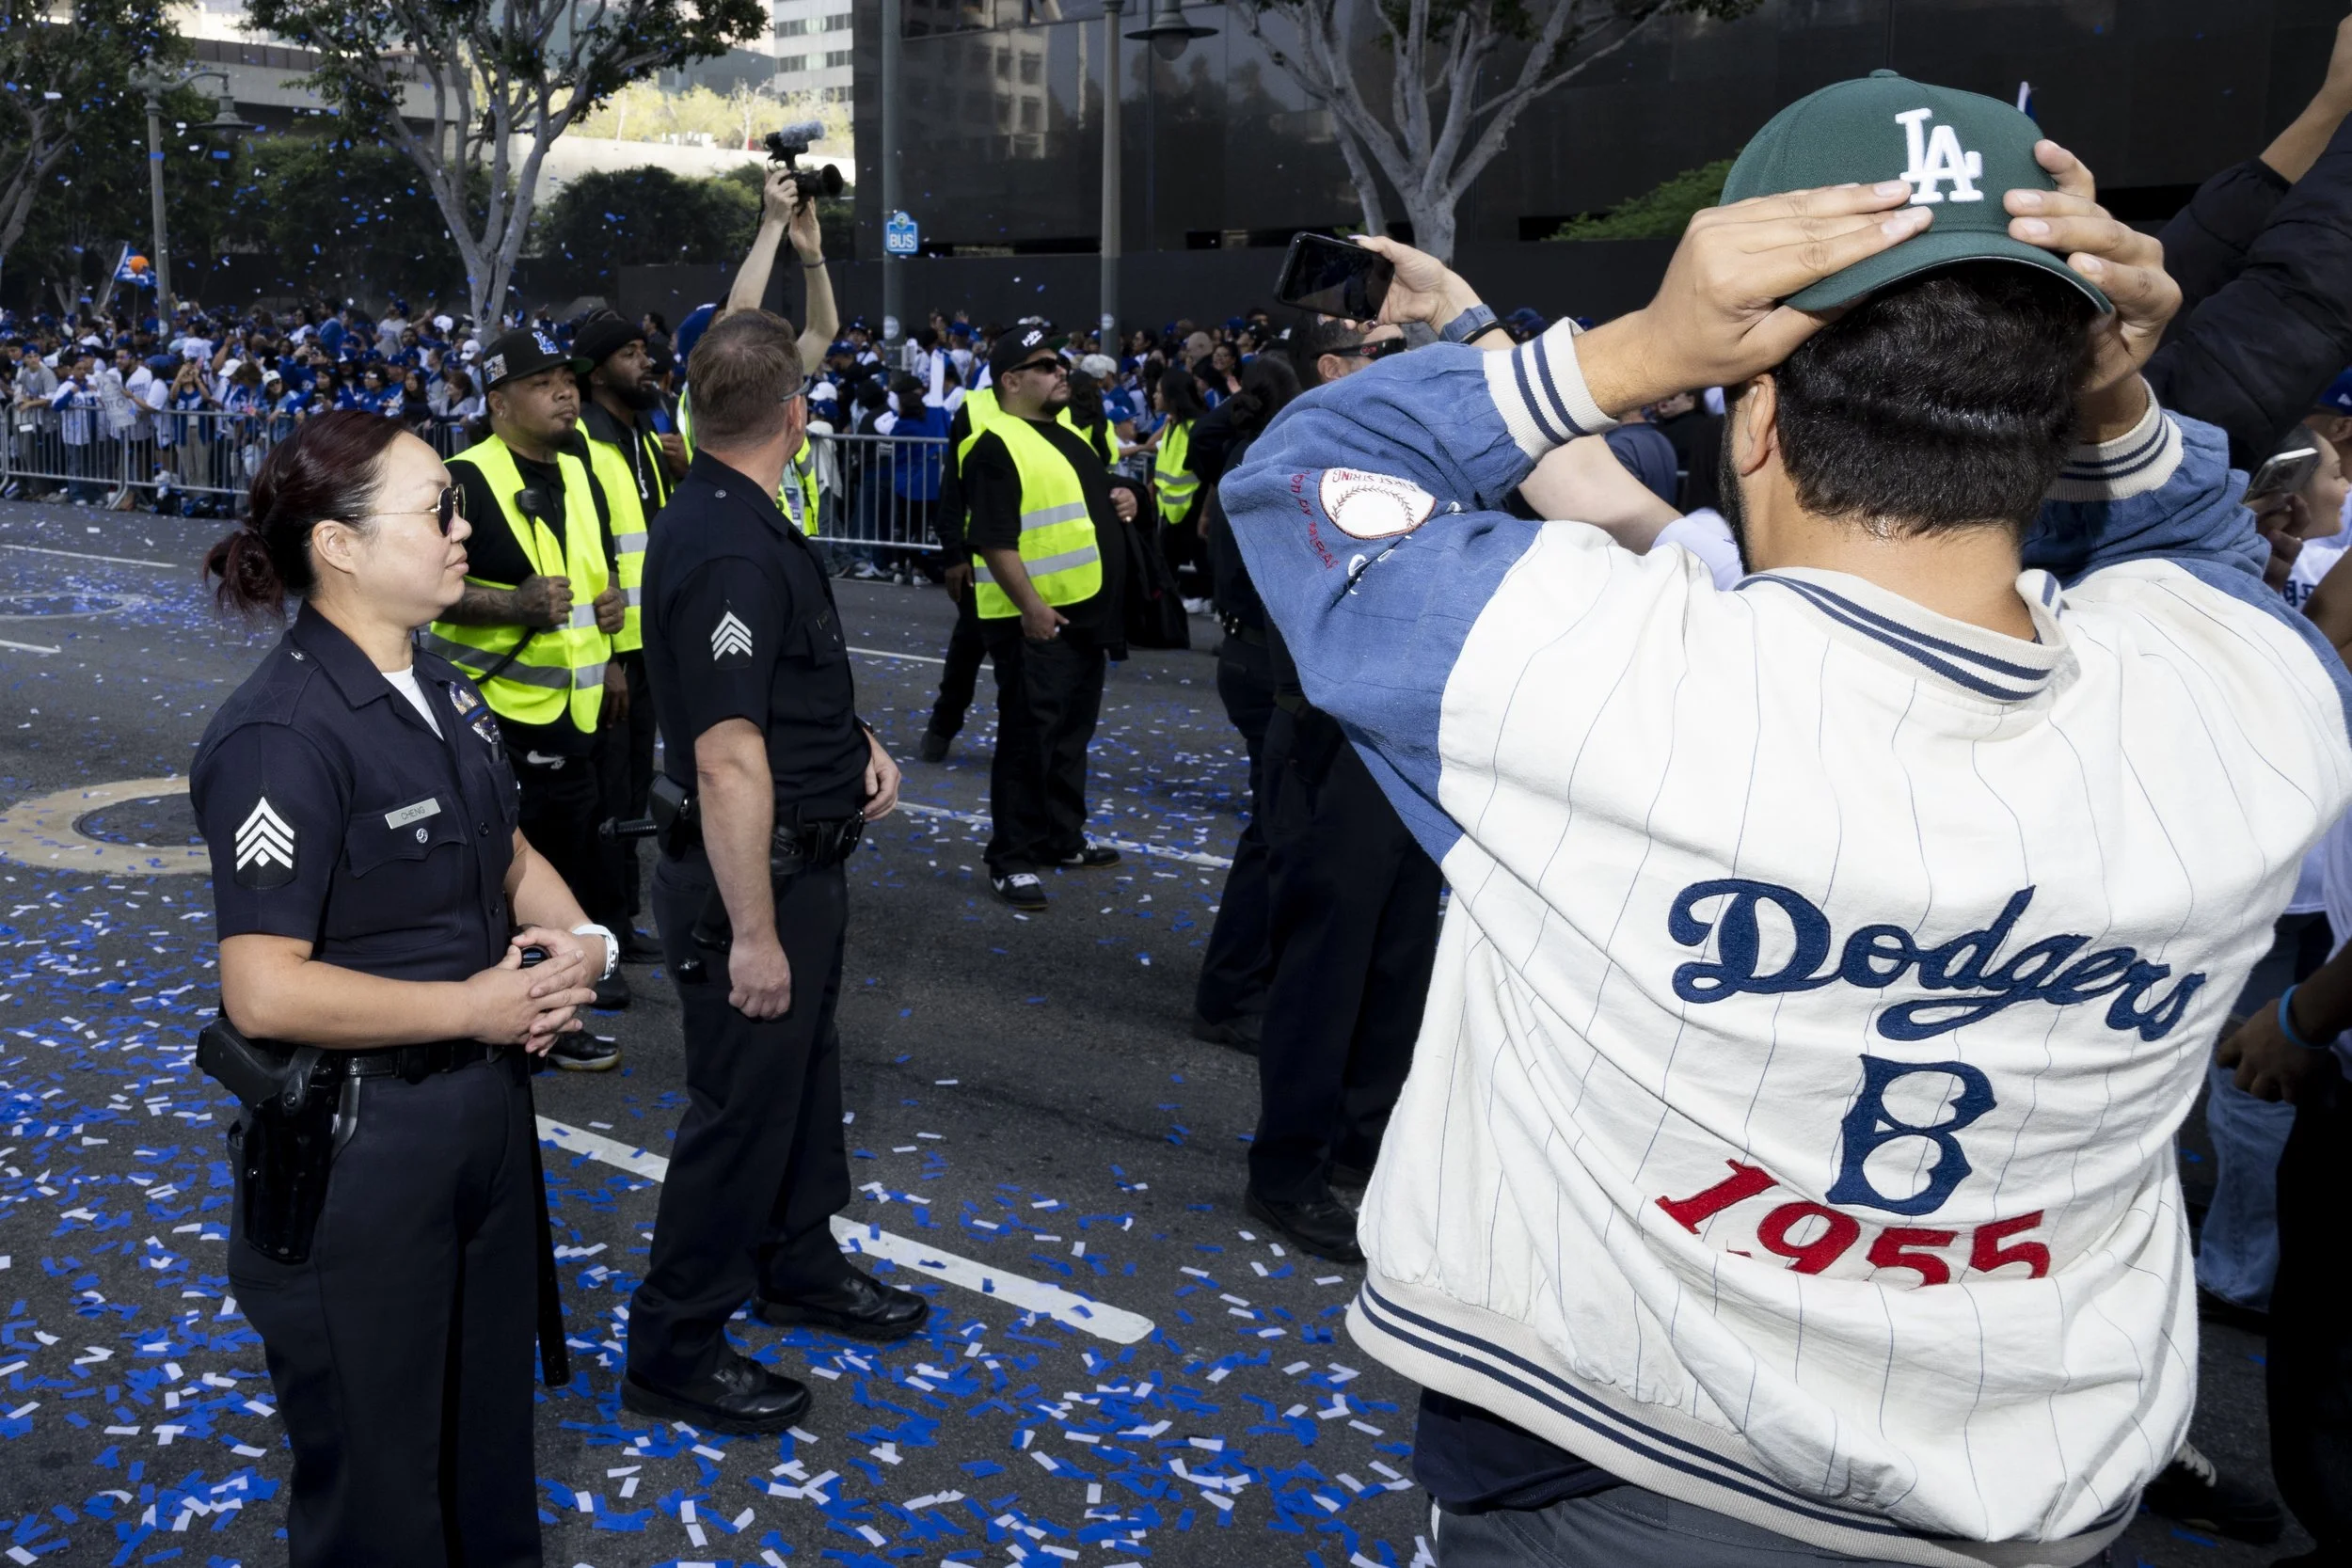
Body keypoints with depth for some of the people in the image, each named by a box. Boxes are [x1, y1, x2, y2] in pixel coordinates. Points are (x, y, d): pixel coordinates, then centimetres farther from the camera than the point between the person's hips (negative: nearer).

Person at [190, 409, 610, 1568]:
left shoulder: (442, 694, 4)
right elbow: (265, 992, -26)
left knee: (491, 1422, 26)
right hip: (352, 1146, -8)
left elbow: (507, 856, 16)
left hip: (484, 1108, 8)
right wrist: (477, 1006, -19)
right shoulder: (282, 736, -23)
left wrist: (578, 937, -5)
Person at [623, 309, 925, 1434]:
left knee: (803, 1075, 23)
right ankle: (675, 1351, 18)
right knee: (741, 1102, 2)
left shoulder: (736, 521, 7)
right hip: (754, 875, -10)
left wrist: (856, 741, 7)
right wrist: (752, 931, -27)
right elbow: (728, 760, -29)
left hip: (798, 864, 10)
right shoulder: (728, 552, -25)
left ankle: (798, 1266, 43)